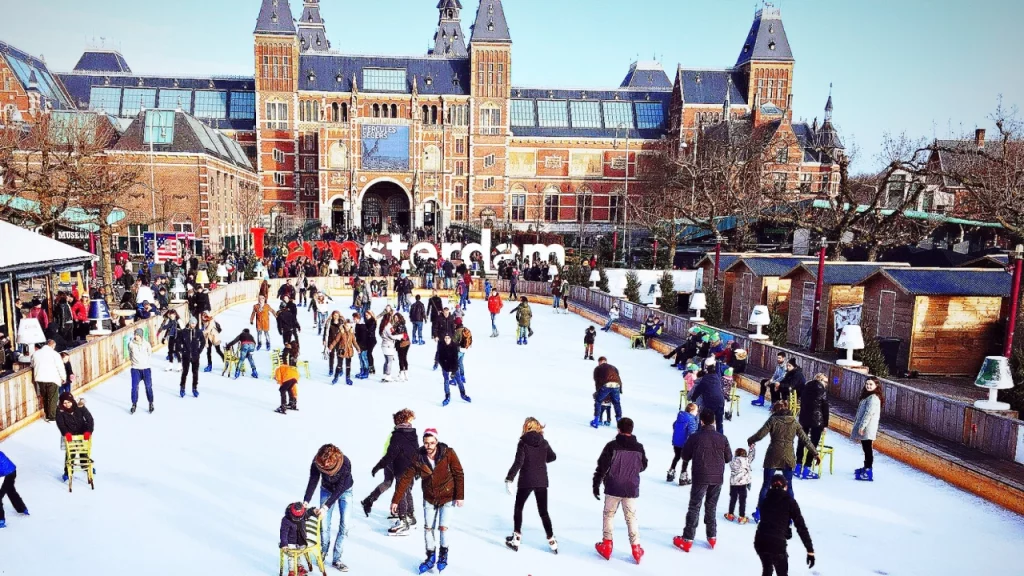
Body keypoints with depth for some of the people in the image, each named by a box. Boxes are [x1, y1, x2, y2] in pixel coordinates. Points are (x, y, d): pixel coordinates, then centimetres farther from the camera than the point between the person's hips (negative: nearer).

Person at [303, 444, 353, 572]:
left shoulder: (345, 463, -38)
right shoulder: (317, 462, -30)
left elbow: (340, 488, -32)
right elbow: (313, 482, -20)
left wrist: (326, 506, -36)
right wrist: (306, 501, -31)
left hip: (345, 491, -2)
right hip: (327, 490, 2)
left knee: (344, 525, -6)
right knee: (324, 525, 1)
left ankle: (336, 560, 6)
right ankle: (323, 552, 29)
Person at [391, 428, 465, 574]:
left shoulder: (448, 454, -24)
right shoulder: (418, 458, -18)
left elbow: (459, 474, -14)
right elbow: (405, 478, -14)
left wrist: (460, 496, -14)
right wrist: (395, 500, -15)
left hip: (447, 496, -2)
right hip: (429, 498, 3)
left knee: (443, 527, -6)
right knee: (428, 527, 5)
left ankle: (443, 554, 19)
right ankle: (431, 556, 25)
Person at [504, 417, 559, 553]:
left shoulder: (523, 443, -12)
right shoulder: (544, 443, -1)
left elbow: (518, 462, -20)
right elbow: (552, 457, 14)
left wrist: (509, 479, -19)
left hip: (526, 481, -3)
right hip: (541, 481, 3)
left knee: (518, 508, 16)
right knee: (543, 511, 13)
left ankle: (516, 539, 17)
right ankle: (551, 540, 11)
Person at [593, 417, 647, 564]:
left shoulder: (612, 446, -14)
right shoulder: (639, 448, -4)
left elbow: (602, 466, -11)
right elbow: (643, 466, 11)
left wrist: (596, 484, -1)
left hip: (613, 488, -2)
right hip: (631, 489, 2)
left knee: (609, 514, 15)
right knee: (631, 517, 13)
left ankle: (606, 545, 19)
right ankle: (636, 548, 12)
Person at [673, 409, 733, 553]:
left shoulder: (694, 437, -12)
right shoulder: (722, 438, -4)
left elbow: (685, 456, -3)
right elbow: (728, 458, 5)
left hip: (700, 477, -3)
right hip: (717, 478, 3)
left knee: (694, 507, 4)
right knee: (711, 507, 17)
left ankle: (687, 539, 3)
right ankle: (712, 537, 23)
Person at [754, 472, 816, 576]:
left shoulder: (766, 499, 16)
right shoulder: (789, 501, 3)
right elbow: (801, 526, -1)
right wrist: (810, 551, 0)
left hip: (760, 541, 4)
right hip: (777, 543, -4)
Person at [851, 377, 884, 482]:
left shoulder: (873, 397, -15)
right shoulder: (868, 396, 18)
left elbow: (869, 413, -21)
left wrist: (862, 426, -21)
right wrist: (859, 426, 24)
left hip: (867, 428, -10)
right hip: (864, 427, 10)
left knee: (867, 448, -8)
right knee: (866, 448, 18)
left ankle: (868, 472, -7)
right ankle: (866, 467, 29)